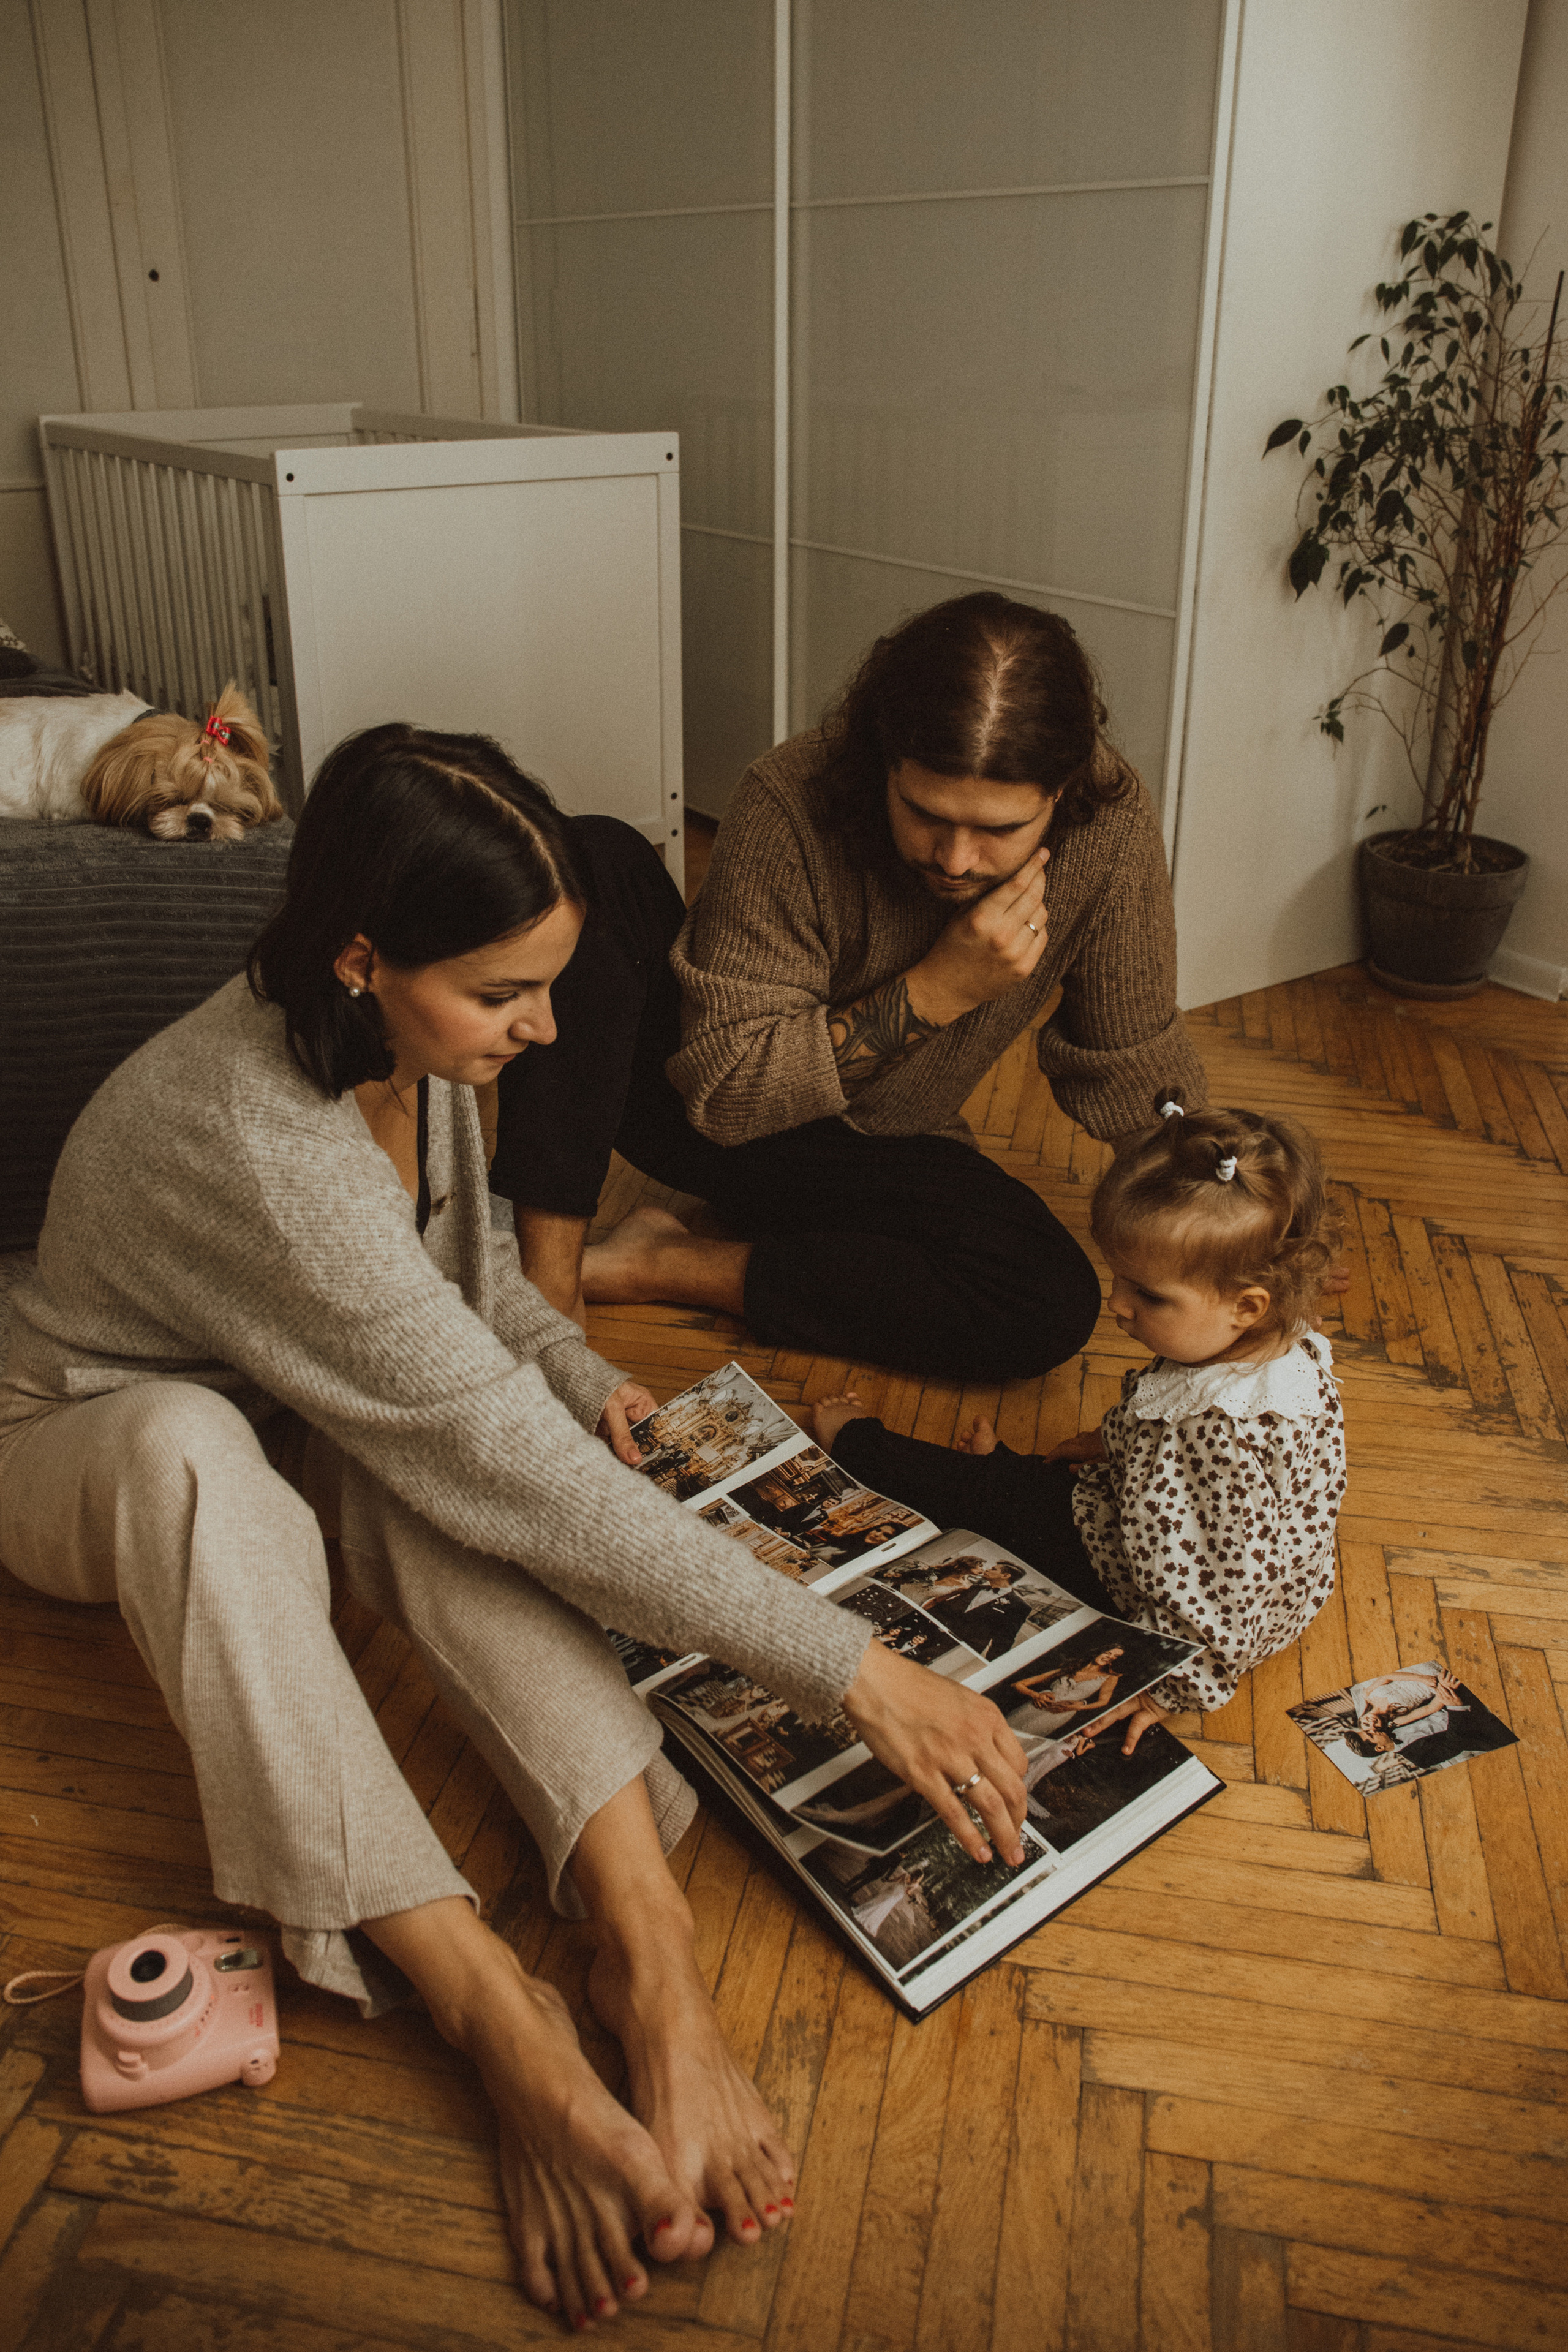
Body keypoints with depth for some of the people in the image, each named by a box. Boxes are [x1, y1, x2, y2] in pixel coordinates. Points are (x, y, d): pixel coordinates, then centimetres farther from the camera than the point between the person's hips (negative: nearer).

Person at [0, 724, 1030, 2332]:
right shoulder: (252, 1141, -38)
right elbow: (531, 1485, -40)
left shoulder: (409, 1049, -13)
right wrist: (856, 1676, -37)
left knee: (449, 1446, -30)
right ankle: (498, 2020, -41)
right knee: (196, 1449, -41)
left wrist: (582, 1381, -12)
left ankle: (647, 1941, -37)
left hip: (311, 1431, 6)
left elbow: (471, 1270, 8)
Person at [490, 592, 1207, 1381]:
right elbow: (724, 1093, -26)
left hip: (878, 1154, 2)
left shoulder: (1110, 824, -21)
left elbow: (1137, 1079, -8)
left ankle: (662, 1265, -15)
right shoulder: (789, 805, -28)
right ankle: (548, 1276, -28)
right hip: (712, 1116, -2)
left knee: (1058, 1307, -27)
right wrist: (935, 991, -32)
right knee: (598, 865, -27)